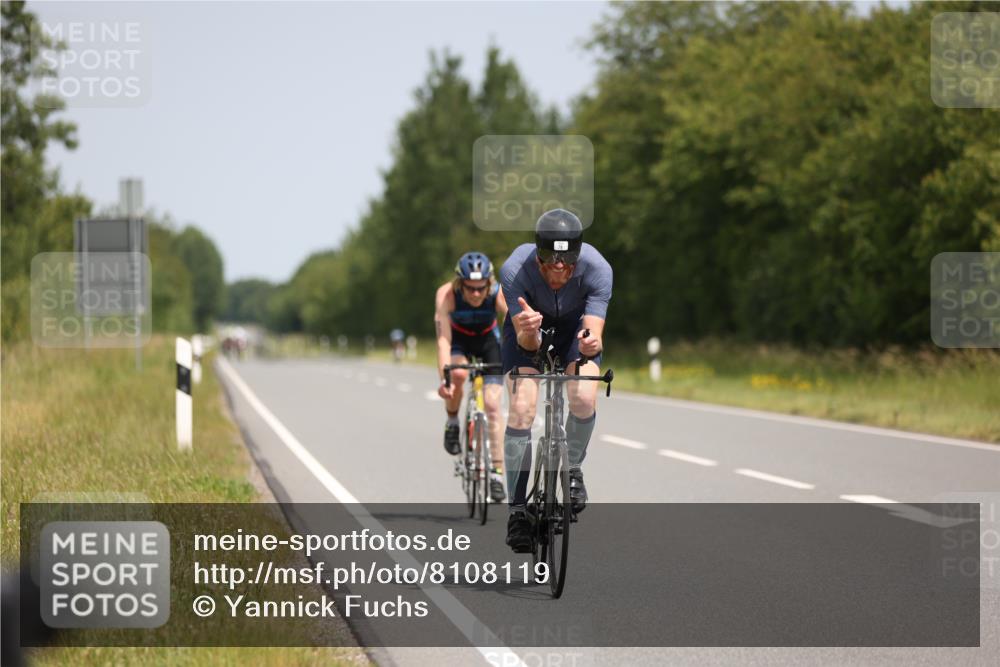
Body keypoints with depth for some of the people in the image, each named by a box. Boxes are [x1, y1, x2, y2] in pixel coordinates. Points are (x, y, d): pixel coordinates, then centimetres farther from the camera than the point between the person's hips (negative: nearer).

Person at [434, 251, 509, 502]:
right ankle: (452, 422, -6)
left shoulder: (500, 294, -32)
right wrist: (444, 378, -50)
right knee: (458, 374, -34)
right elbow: (443, 340, -38)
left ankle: (497, 472, -8)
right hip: (458, 340, -1)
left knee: (493, 404, -13)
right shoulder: (446, 294, -34)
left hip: (488, 340, 1)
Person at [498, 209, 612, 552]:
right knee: (522, 408, -20)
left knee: (584, 398, -24)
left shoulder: (597, 268, -33)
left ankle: (572, 469, 5)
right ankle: (517, 508, -11)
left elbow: (594, 332, -36)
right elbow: (528, 343, -35)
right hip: (529, 331, -1)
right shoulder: (515, 269, -35)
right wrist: (528, 331, -58)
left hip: (575, 326, 1)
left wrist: (593, 342, -59)